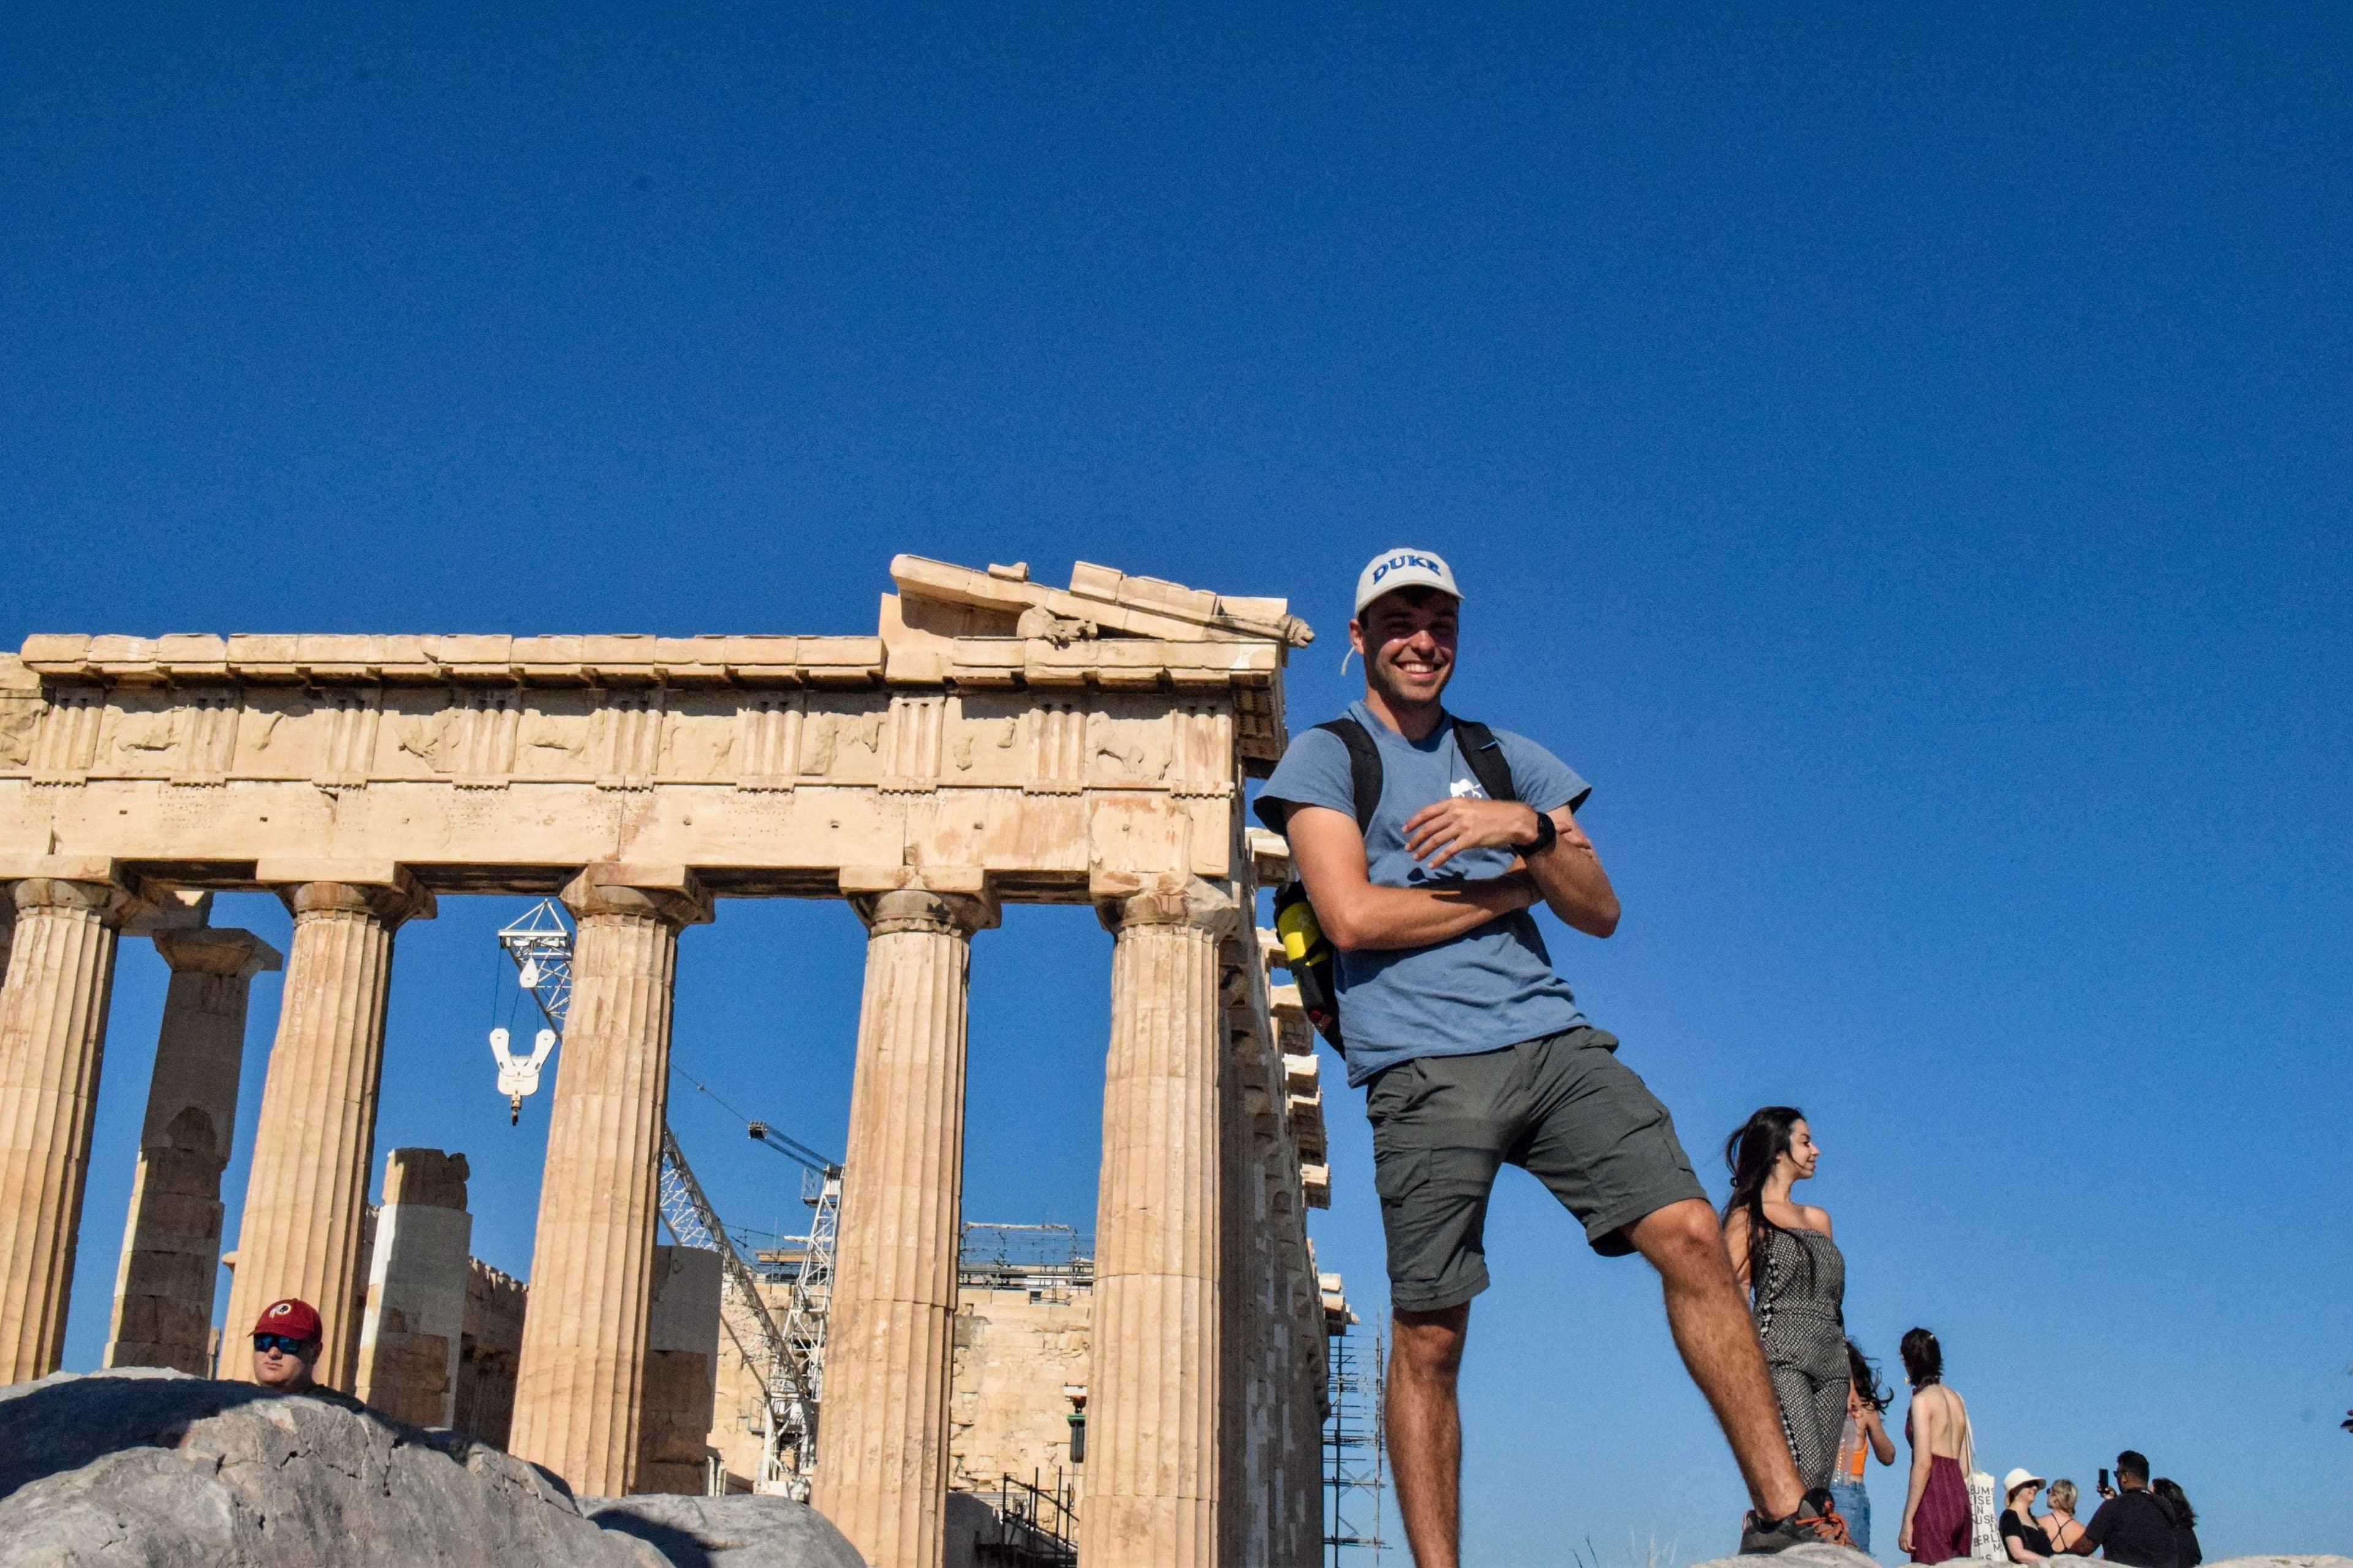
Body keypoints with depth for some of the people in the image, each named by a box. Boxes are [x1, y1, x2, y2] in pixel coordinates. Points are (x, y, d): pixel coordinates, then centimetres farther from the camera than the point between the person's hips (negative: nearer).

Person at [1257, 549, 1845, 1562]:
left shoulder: (1507, 758, 21)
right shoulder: (1323, 758, 8)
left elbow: (1601, 912, 13)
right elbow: (1354, 916, -7)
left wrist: (1531, 829, -7)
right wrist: (1517, 884, 2)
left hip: (1552, 1041, 4)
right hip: (1423, 1068, -3)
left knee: (1690, 1235, -9)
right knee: (1429, 1337, -4)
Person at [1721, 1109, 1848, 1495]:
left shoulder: (1818, 1219, 24)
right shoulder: (1749, 1216, 5)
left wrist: (1850, 1377, 19)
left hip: (1830, 1362, 7)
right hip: (1781, 1360, -6)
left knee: (1817, 1487, -4)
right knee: (1806, 1476, -24)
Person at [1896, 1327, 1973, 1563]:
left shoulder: (1922, 1400, -6)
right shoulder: (1955, 1399, 17)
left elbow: (1923, 1464, -13)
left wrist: (1907, 1520, -13)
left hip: (1934, 1500, -8)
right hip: (1959, 1496, 8)